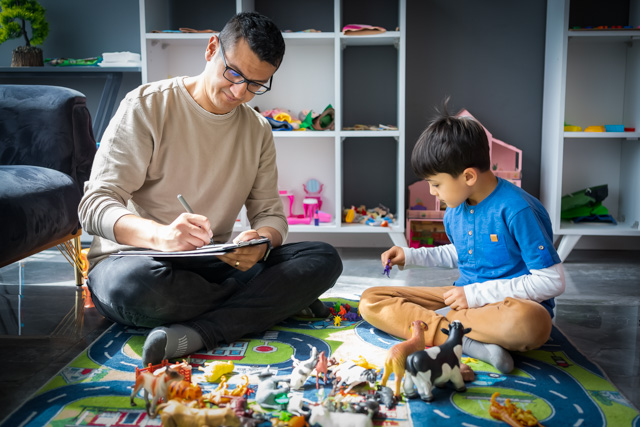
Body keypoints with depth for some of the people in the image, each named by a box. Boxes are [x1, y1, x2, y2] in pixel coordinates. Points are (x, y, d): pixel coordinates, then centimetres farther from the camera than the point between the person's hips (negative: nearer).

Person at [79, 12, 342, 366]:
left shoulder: (258, 130, 10)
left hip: (215, 265, 4)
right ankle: (276, 302, -17)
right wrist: (159, 235, -36)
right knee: (134, 284, -41)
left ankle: (195, 333, -30)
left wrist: (262, 241, -20)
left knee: (324, 259, -16)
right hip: (132, 259, -3)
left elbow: (270, 213, 7)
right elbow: (94, 207, -14)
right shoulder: (147, 106, -7)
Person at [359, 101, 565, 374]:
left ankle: (437, 322, -19)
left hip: (514, 302, -7)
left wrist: (477, 294, -19)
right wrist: (411, 256, 13)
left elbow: (553, 282, -19)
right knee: (370, 301, -7)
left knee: (527, 322, -45)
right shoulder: (454, 211, 5)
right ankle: (468, 343, -24)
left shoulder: (517, 210, -19)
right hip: (468, 297, 7)